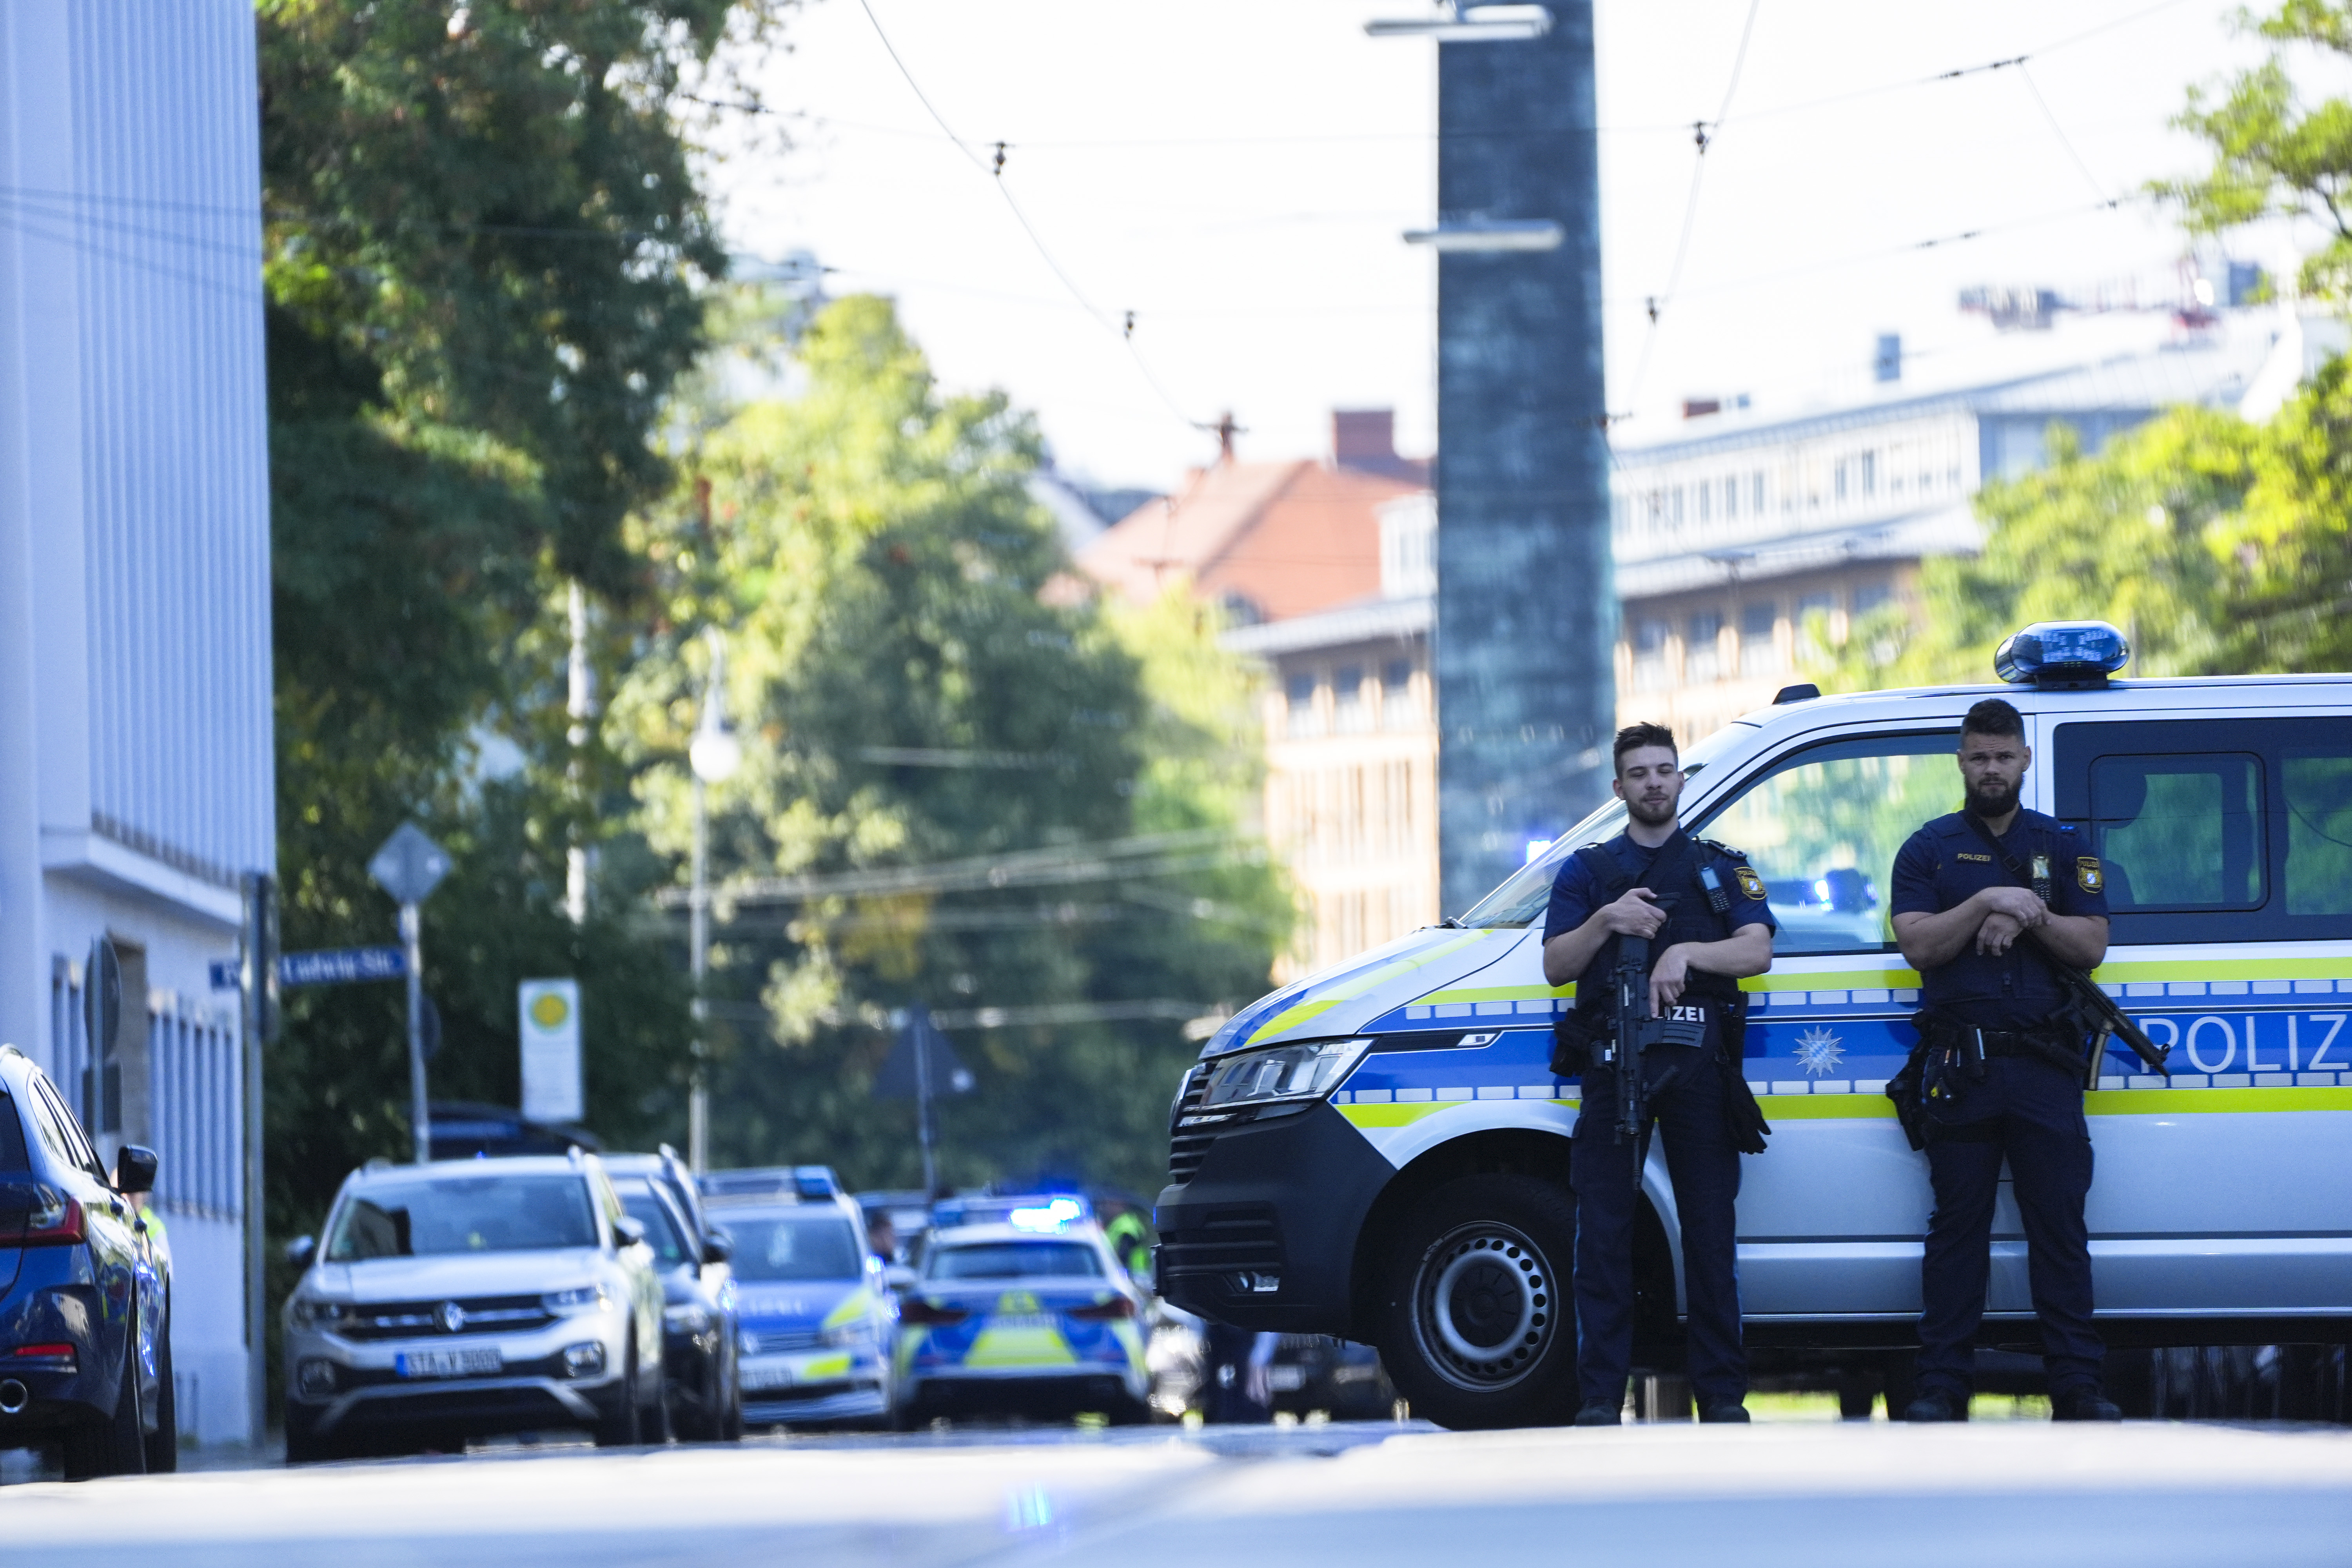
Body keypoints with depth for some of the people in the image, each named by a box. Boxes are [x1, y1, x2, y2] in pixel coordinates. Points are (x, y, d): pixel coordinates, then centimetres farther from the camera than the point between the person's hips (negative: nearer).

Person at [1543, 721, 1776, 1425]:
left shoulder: (1723, 867, 16)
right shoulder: (1586, 872, 17)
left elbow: (1757, 951, 1)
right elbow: (1556, 966, 7)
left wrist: (1685, 952, -15)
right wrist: (1605, 923, -10)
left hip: (1700, 1061, 0)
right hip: (1612, 1059, 0)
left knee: (1709, 1232, -1)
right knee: (1604, 1233, -4)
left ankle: (1722, 1393, 2)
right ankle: (1600, 1398, -5)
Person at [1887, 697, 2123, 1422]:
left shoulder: (2062, 847, 15)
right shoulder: (1930, 849, 11)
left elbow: (2092, 945, 7)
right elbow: (1917, 945, -2)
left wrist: (2028, 920, -9)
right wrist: (1988, 903, -13)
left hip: (2044, 1067, 1)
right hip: (1958, 1067, -1)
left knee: (2059, 1226, -2)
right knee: (1958, 1226, 0)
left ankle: (2077, 1385, -2)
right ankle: (1942, 1384, 2)